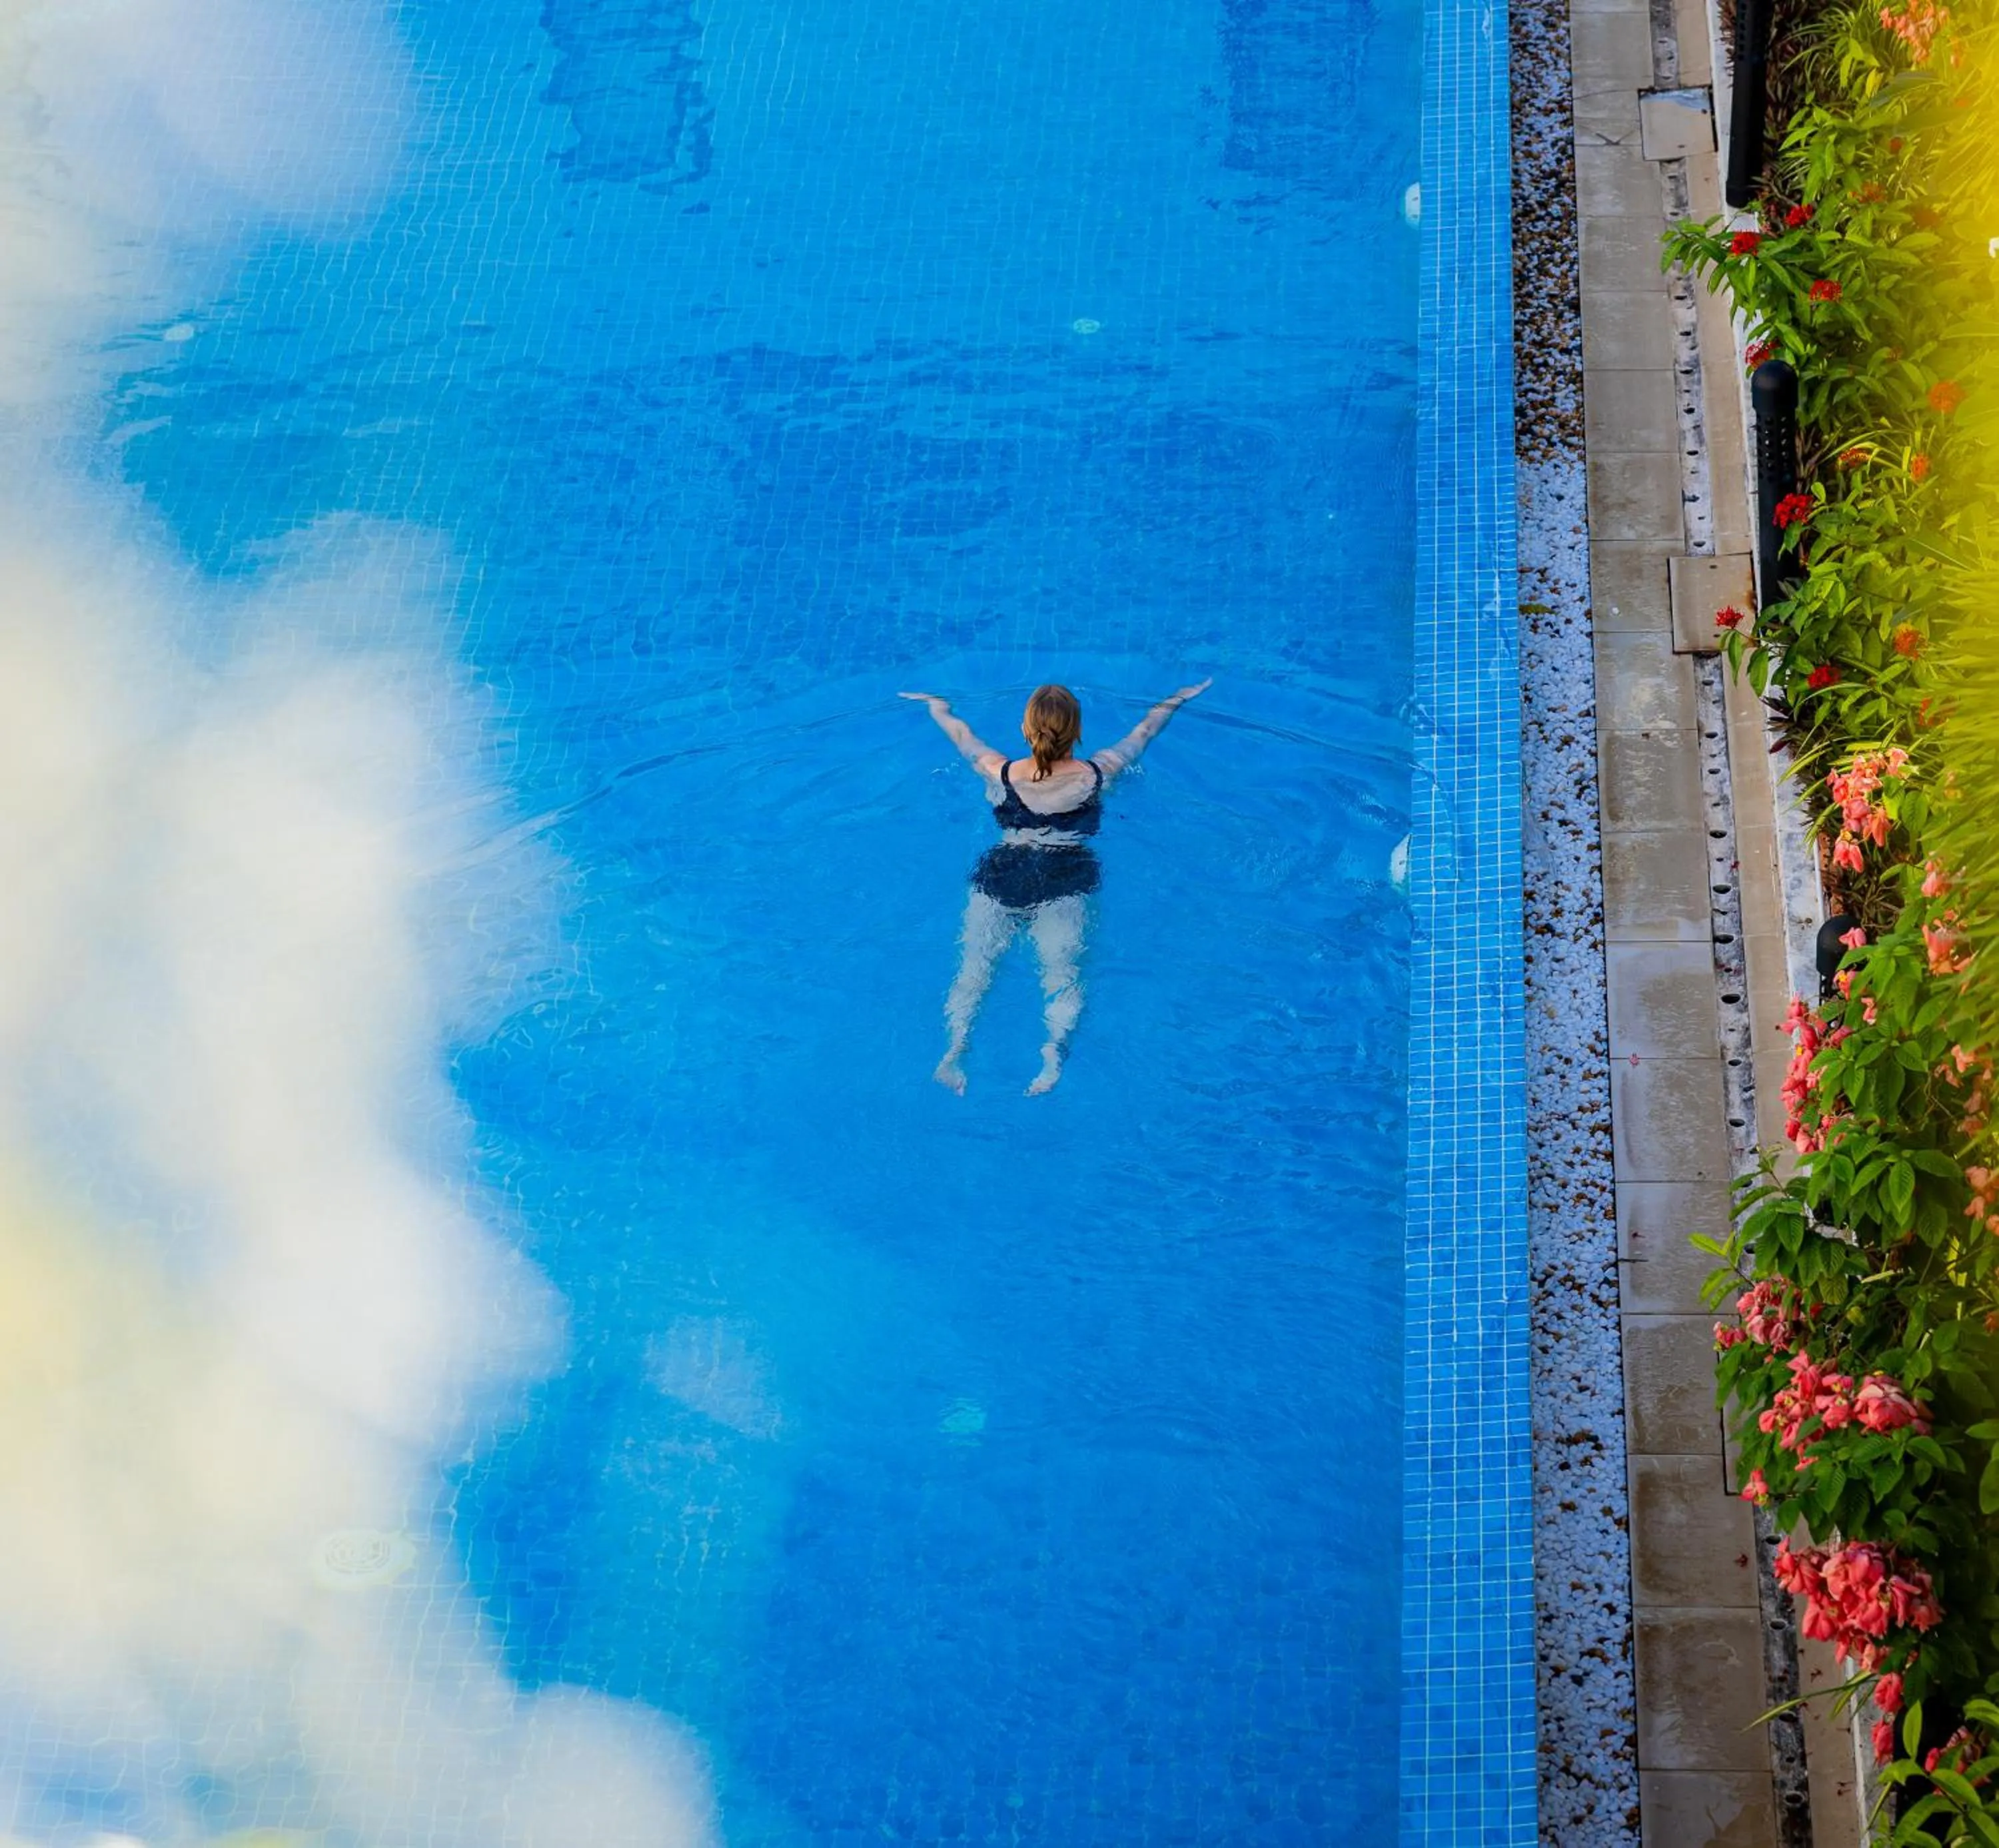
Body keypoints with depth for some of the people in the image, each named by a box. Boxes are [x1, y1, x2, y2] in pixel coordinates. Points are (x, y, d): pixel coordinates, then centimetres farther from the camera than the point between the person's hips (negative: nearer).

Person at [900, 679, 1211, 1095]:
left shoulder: (1001, 774, 0)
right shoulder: (1096, 775, 0)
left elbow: (960, 734, 20)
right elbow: (1144, 730, 19)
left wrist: (937, 706, 41)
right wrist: (1178, 699, 37)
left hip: (1002, 874, 1)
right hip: (1067, 883, 0)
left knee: (976, 964, -4)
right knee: (1062, 970, -10)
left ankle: (955, 1047, -27)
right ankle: (1055, 1051, -37)